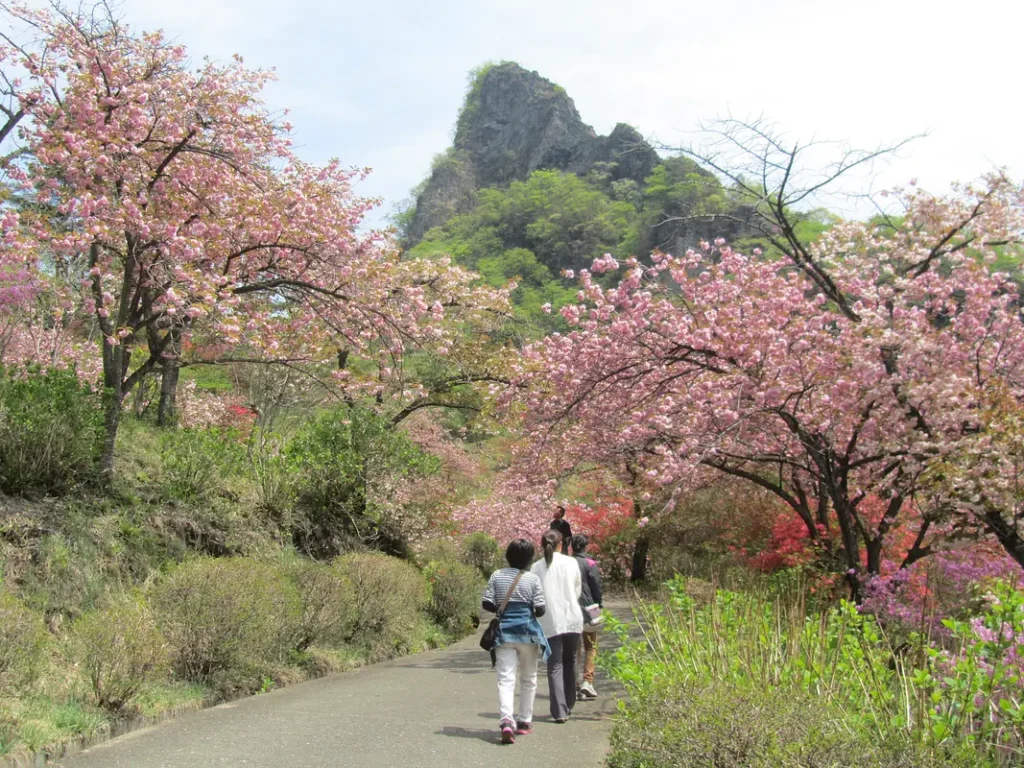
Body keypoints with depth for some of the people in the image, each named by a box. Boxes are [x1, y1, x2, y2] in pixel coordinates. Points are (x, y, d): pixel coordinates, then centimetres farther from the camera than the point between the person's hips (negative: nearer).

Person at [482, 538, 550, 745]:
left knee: (506, 679, -5)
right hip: (527, 631, -1)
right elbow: (540, 609, -8)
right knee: (528, 679, 17)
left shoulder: (497, 576, 1)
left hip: (504, 632, 1)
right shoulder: (532, 579, -5)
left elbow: (487, 604, -2)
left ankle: (506, 721, -25)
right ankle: (525, 721, 25)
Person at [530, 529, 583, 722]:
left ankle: (560, 711, -9)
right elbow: (578, 589, 9)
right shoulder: (571, 562, 0)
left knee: (555, 666, 1)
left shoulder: (537, 567, -3)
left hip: (550, 621, -2)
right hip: (572, 618, 2)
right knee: (570, 663, 17)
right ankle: (568, 706, 26)